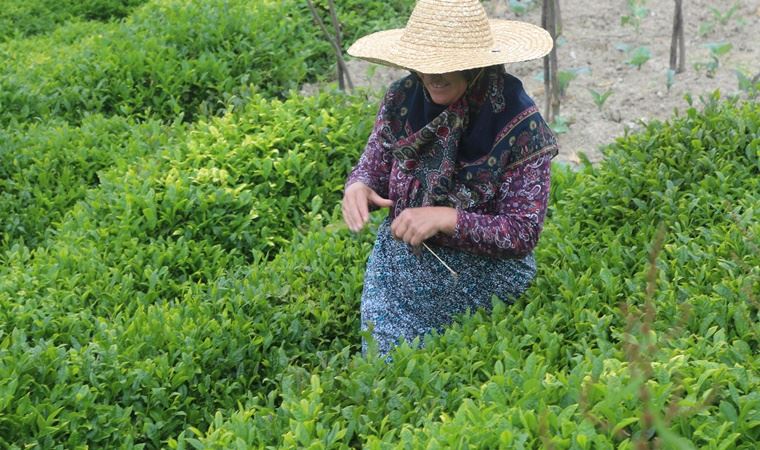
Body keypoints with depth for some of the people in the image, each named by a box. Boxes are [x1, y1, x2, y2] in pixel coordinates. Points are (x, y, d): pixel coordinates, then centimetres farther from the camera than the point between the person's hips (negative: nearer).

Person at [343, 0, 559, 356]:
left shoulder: (519, 125, -21)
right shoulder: (402, 100, -10)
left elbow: (524, 234, -19)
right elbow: (374, 167, 3)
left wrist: (447, 218, -31)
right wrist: (358, 187, -20)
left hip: (482, 289, -3)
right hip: (398, 279, 3)